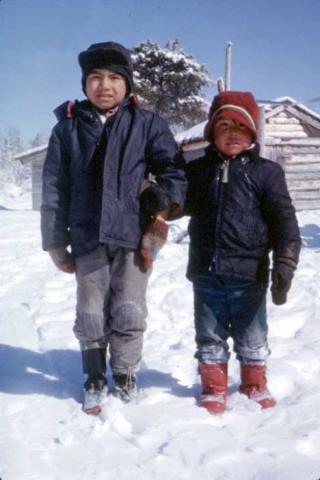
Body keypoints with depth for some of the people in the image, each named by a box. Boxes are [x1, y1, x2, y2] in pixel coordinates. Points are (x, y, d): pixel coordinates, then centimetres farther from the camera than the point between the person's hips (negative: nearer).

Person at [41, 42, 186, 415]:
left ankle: (125, 375, 26)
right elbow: (54, 189, 6)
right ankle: (95, 381, 26)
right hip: (88, 237, 1)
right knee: (91, 315, 6)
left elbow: (173, 169, 6)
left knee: (129, 313, 3)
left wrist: (164, 205, -5)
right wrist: (56, 244, 5)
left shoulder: (147, 124, 2)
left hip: (134, 234, -1)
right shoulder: (68, 127, 5)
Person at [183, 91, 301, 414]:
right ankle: (214, 389, 28)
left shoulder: (265, 172, -2)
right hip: (206, 274, 2)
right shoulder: (197, 170, 7)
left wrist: (284, 266, -12)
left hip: (248, 274, -2)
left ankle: (255, 386, 32)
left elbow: (284, 220, -5)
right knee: (210, 336, 12)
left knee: (251, 338, 12)